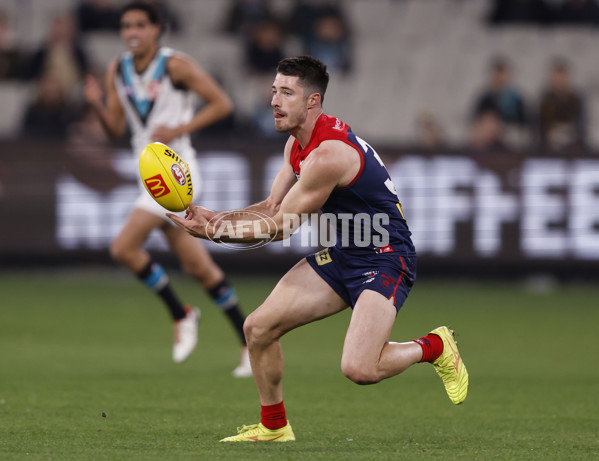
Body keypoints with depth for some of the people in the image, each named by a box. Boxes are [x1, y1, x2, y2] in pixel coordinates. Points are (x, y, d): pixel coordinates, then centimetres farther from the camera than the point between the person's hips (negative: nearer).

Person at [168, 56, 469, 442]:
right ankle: (274, 427, 19)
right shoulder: (297, 144, 5)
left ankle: (434, 347, 5)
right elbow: (272, 208, 11)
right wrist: (215, 217, -3)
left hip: (386, 260, -9)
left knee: (358, 369, -25)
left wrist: (211, 232, -13)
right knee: (258, 328, 0)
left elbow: (280, 227, -20)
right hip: (341, 254, 9)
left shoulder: (329, 154, -26)